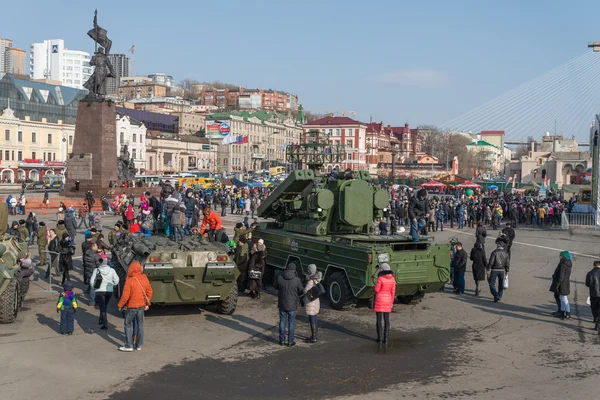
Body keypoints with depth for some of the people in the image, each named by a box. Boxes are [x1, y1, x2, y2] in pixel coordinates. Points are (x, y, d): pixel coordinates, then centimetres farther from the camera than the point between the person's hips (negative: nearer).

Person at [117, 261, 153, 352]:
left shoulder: (129, 280, -19)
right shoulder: (144, 278, -2)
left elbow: (125, 295, -18)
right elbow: (149, 292, 6)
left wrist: (120, 305, -4)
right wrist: (147, 303, 17)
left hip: (131, 306, -5)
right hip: (142, 305, 5)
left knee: (128, 325, 7)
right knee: (140, 324, 14)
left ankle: (129, 346, 7)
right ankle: (139, 345, 21)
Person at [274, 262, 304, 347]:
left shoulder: (280, 278, -12)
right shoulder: (297, 280, -17)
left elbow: (276, 287, 8)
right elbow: (301, 291, -3)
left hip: (282, 304, 2)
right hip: (292, 305, -2)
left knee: (282, 322, 16)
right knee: (291, 323, 11)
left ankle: (282, 340, 22)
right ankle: (290, 341, 17)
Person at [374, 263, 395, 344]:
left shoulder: (380, 278, -17)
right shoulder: (392, 279, -1)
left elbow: (376, 290, -11)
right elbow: (393, 292, 4)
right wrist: (391, 302, 13)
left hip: (379, 300, -4)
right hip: (388, 300, 4)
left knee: (379, 319, 5)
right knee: (386, 320, 9)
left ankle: (379, 338, 9)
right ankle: (386, 339, 8)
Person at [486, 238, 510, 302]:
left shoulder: (494, 252, -16)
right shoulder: (506, 253, -3)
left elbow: (490, 262, -17)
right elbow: (507, 263, 1)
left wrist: (487, 270, -8)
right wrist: (507, 271, 12)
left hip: (494, 270, -4)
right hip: (502, 270, 4)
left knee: (492, 284, 2)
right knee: (501, 284, 19)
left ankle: (496, 296, -13)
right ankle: (499, 296, 27)